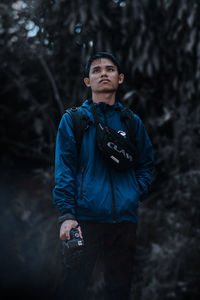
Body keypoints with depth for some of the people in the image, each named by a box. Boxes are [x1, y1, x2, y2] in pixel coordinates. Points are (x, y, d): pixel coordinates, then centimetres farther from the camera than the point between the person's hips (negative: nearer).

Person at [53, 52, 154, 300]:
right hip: (84, 217, -3)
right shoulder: (73, 119, 7)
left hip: (124, 219, 3)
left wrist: (136, 194, 2)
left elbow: (146, 164, 21)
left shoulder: (132, 122, 16)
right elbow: (64, 168, -1)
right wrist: (66, 214, -12)